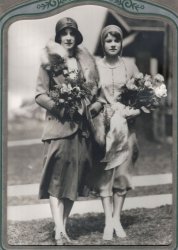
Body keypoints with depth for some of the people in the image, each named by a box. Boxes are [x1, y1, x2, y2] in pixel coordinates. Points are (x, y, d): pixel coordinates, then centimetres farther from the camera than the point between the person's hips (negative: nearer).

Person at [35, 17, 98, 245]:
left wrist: (83, 105, -8)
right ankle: (59, 231, -16)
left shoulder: (85, 61, 11)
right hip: (57, 123, -4)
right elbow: (40, 94, -1)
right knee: (56, 175, -12)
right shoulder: (50, 60, 2)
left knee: (74, 176, 5)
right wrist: (58, 106, -15)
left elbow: (94, 89, 10)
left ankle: (62, 226, 14)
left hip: (80, 125, 4)